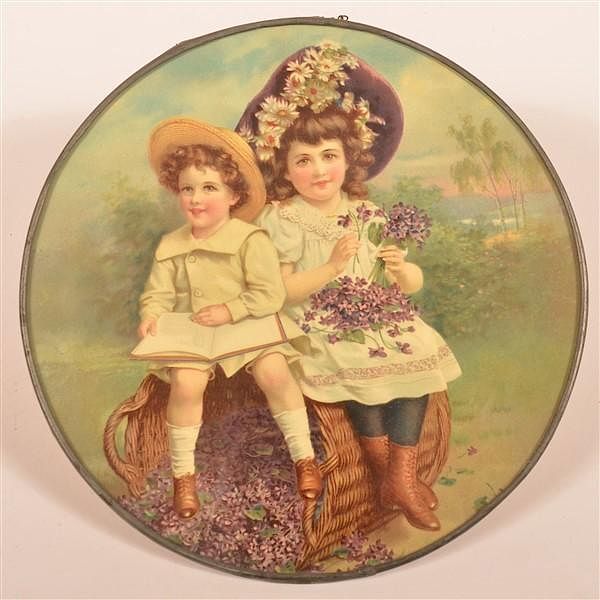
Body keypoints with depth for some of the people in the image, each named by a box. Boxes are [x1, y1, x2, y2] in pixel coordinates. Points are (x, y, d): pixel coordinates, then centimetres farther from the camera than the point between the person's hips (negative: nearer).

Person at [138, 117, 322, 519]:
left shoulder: (251, 240, -9)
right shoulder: (171, 247, 5)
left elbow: (271, 295, -13)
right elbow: (158, 294, 7)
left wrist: (229, 311, -19)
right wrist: (151, 317, -14)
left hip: (250, 327, -2)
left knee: (274, 371, -26)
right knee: (186, 381, -24)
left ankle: (304, 456, -4)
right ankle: (183, 474, -5)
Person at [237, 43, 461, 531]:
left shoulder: (366, 213, 5)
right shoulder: (282, 219, -6)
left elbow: (411, 285, 7)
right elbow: (283, 292, -13)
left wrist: (401, 269, -17)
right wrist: (333, 265, -23)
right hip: (314, 327, -4)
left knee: (419, 351, -17)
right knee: (356, 362, -28)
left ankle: (402, 474, -12)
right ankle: (386, 471, -8)